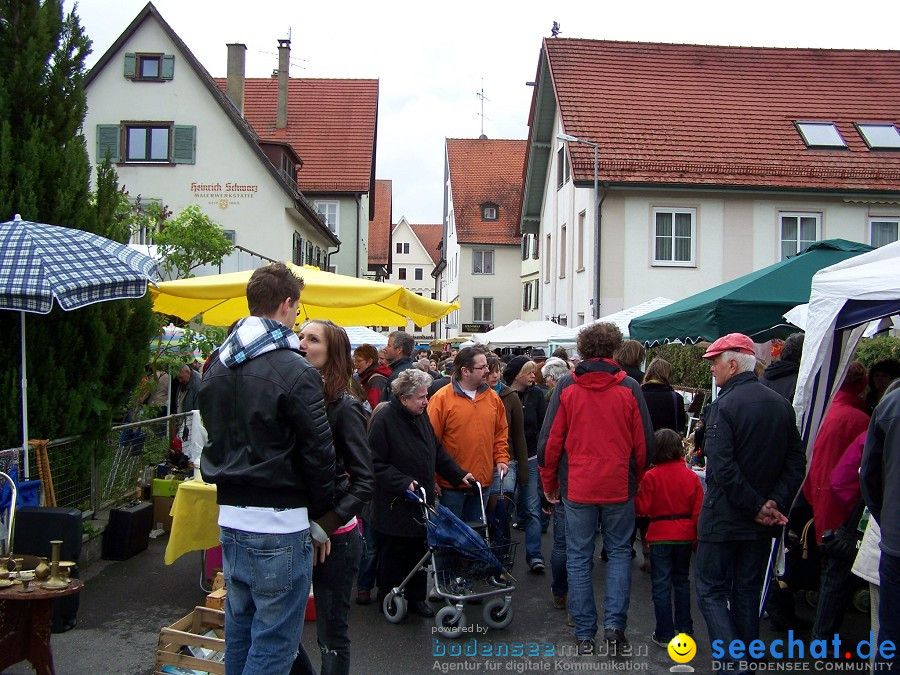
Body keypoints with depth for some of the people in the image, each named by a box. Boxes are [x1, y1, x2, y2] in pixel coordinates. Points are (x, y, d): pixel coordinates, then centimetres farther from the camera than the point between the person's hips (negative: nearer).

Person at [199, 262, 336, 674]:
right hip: (278, 523, -8)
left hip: (229, 517, 8)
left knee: (239, 629, 19)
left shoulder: (217, 367, 10)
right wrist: (318, 516, 1)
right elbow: (317, 453, -13)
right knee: (274, 641, 2)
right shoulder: (294, 371, -14)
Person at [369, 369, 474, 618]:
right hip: (394, 505, -7)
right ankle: (388, 599, 22)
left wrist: (459, 474, 9)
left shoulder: (422, 416, 6)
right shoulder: (384, 419, -18)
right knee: (393, 554, 5)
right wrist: (403, 483, -25)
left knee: (419, 551, 14)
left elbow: (438, 452, 17)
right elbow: (376, 463, -19)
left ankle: (417, 597, 28)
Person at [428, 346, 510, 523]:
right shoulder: (441, 398, -10)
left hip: (483, 482, 5)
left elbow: (501, 432, 16)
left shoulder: (493, 397, 7)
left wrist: (501, 458, 2)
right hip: (450, 483, -5)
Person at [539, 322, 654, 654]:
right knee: (619, 552, 16)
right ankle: (614, 623, 6)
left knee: (579, 558, 9)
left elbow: (550, 440, -3)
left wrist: (549, 483, 9)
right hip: (619, 487, 0)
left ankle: (584, 633, 14)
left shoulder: (566, 386, -5)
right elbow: (644, 442, 0)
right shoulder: (629, 388, -4)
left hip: (577, 487, 0)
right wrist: (636, 480, 16)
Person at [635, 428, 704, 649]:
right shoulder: (691, 476, -1)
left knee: (661, 585, 3)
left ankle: (665, 635, 6)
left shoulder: (651, 476, -11)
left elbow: (643, 508, -9)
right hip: (685, 536, 4)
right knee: (682, 581, 19)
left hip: (661, 536, -4)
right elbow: (698, 510, 1)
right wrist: (697, 537, 10)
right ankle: (684, 629, 25)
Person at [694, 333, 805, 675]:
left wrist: (756, 507, -14)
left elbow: (722, 468, -23)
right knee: (747, 591, 17)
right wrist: (776, 502, -3)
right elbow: (796, 462, 4)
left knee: (711, 590, 4)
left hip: (723, 518, -6)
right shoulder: (782, 405, 5)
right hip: (760, 522, 7)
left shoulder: (724, 406, -17)